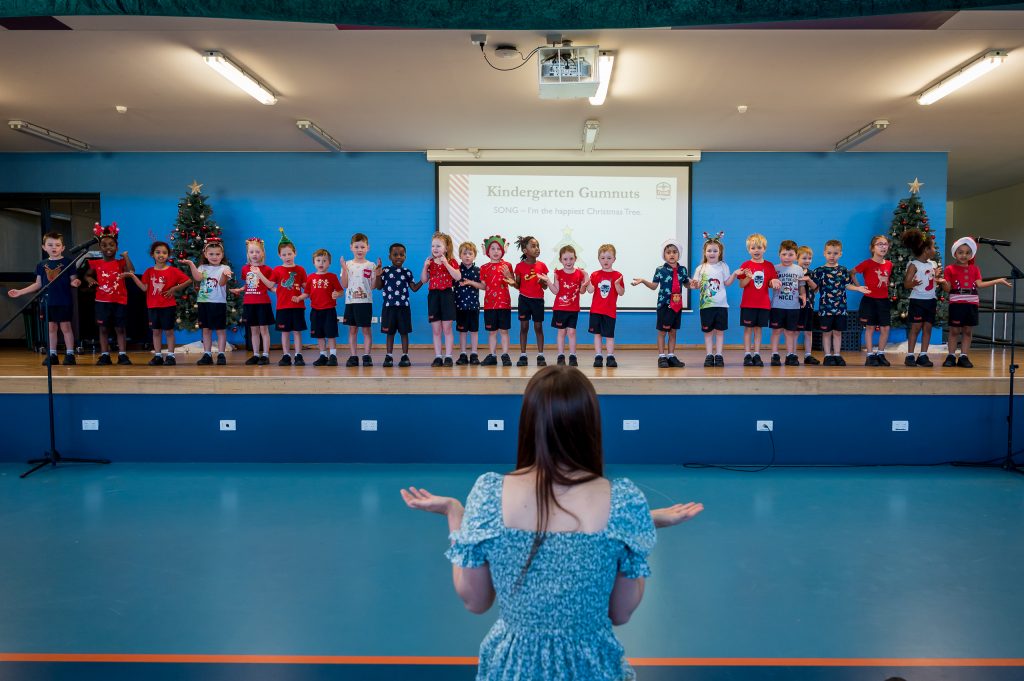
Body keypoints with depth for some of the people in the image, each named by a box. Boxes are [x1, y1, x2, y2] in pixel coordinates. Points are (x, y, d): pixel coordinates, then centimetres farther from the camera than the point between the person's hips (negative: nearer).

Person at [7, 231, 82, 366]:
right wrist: (20, 292, 9)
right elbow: (38, 284, 13)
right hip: (48, 302, 4)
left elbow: (73, 280, -1)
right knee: (51, 327, 8)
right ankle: (52, 355, 14)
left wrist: (75, 283, -25)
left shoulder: (68, 262, -2)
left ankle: (70, 354, 6)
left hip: (64, 301, -4)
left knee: (65, 326, 0)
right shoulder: (42, 265, 9)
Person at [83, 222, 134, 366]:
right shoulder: (96, 264, 5)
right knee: (103, 329, 5)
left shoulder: (121, 262, 1)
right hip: (102, 301, 1)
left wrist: (125, 256, -12)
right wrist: (89, 279, -2)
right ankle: (104, 355, 11)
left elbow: (131, 271, -18)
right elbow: (86, 275, 20)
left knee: (120, 329, 3)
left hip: (120, 301, -1)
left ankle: (122, 355, 6)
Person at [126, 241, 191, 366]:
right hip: (153, 306, 4)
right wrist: (133, 276, -6)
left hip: (168, 306, -3)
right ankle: (157, 355, 16)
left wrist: (175, 288, -12)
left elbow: (189, 281, -6)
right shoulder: (149, 271, 6)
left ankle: (170, 356, 10)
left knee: (169, 331, 3)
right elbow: (144, 287, -1)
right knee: (156, 331, 9)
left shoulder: (173, 271, -4)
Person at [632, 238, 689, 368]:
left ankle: (671, 356, 17)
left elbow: (687, 285, 18)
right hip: (664, 304, -4)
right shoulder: (660, 270, -4)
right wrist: (643, 281, -17)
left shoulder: (682, 270, 6)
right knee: (662, 331, 1)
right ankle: (661, 357, 7)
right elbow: (654, 286, -2)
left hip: (677, 305, 4)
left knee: (673, 331, 10)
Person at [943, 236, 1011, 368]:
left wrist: (999, 280, -3)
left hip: (971, 304, 4)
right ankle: (951, 356, 6)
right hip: (956, 303, -4)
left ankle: (963, 357, 10)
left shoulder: (974, 269, 12)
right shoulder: (950, 269, 1)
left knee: (968, 331, 5)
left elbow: (979, 284, 1)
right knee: (954, 330, -1)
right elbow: (948, 288, -4)